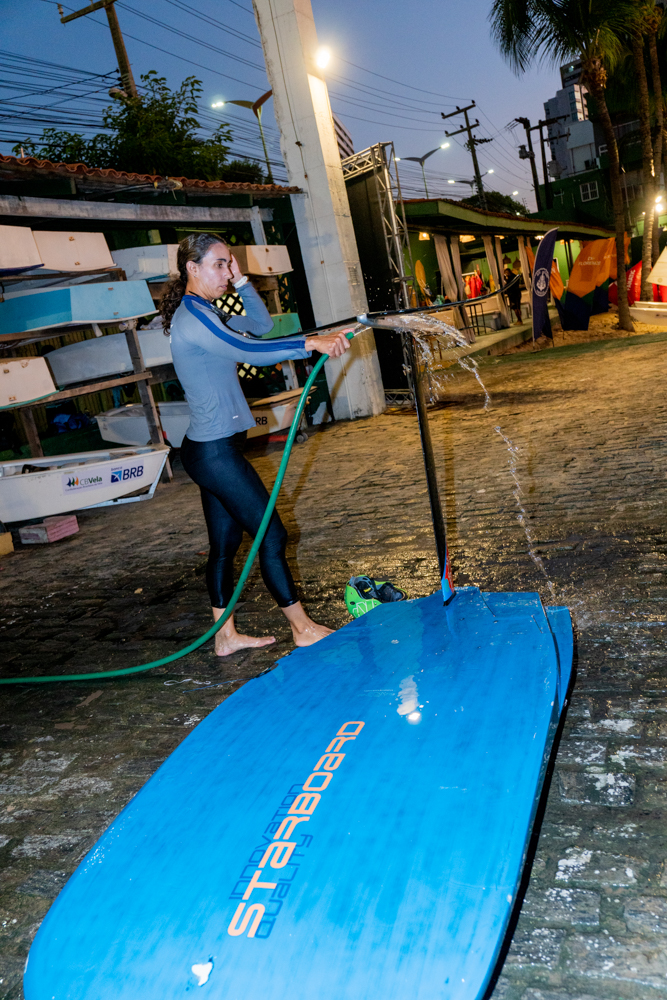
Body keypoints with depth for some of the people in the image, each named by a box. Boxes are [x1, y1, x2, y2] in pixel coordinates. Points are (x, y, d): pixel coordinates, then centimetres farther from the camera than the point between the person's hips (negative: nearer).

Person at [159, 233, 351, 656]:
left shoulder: (205, 315, 16)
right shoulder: (192, 317, -15)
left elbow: (261, 324, 21)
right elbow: (251, 351, -25)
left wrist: (240, 281, 10)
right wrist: (312, 343, -26)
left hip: (214, 449, 10)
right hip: (216, 451, -10)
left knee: (225, 542, 14)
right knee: (272, 536, -2)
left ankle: (226, 635, 24)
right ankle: (304, 630, 11)